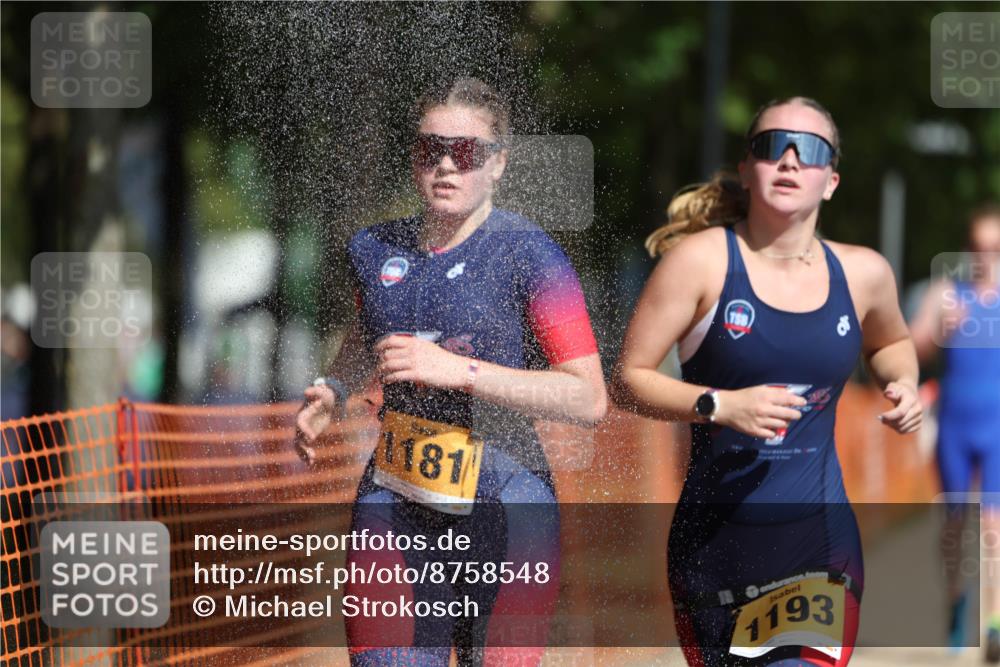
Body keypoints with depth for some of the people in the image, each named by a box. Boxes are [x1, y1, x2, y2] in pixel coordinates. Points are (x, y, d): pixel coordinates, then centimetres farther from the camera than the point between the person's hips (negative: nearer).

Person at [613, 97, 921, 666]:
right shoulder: (702, 258, -7)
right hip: (714, 536, -1)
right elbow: (630, 378, -7)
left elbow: (891, 342, 27)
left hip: (819, 538, 1)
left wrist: (903, 383, 5)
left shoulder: (863, 273, 4)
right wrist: (720, 405, -22)